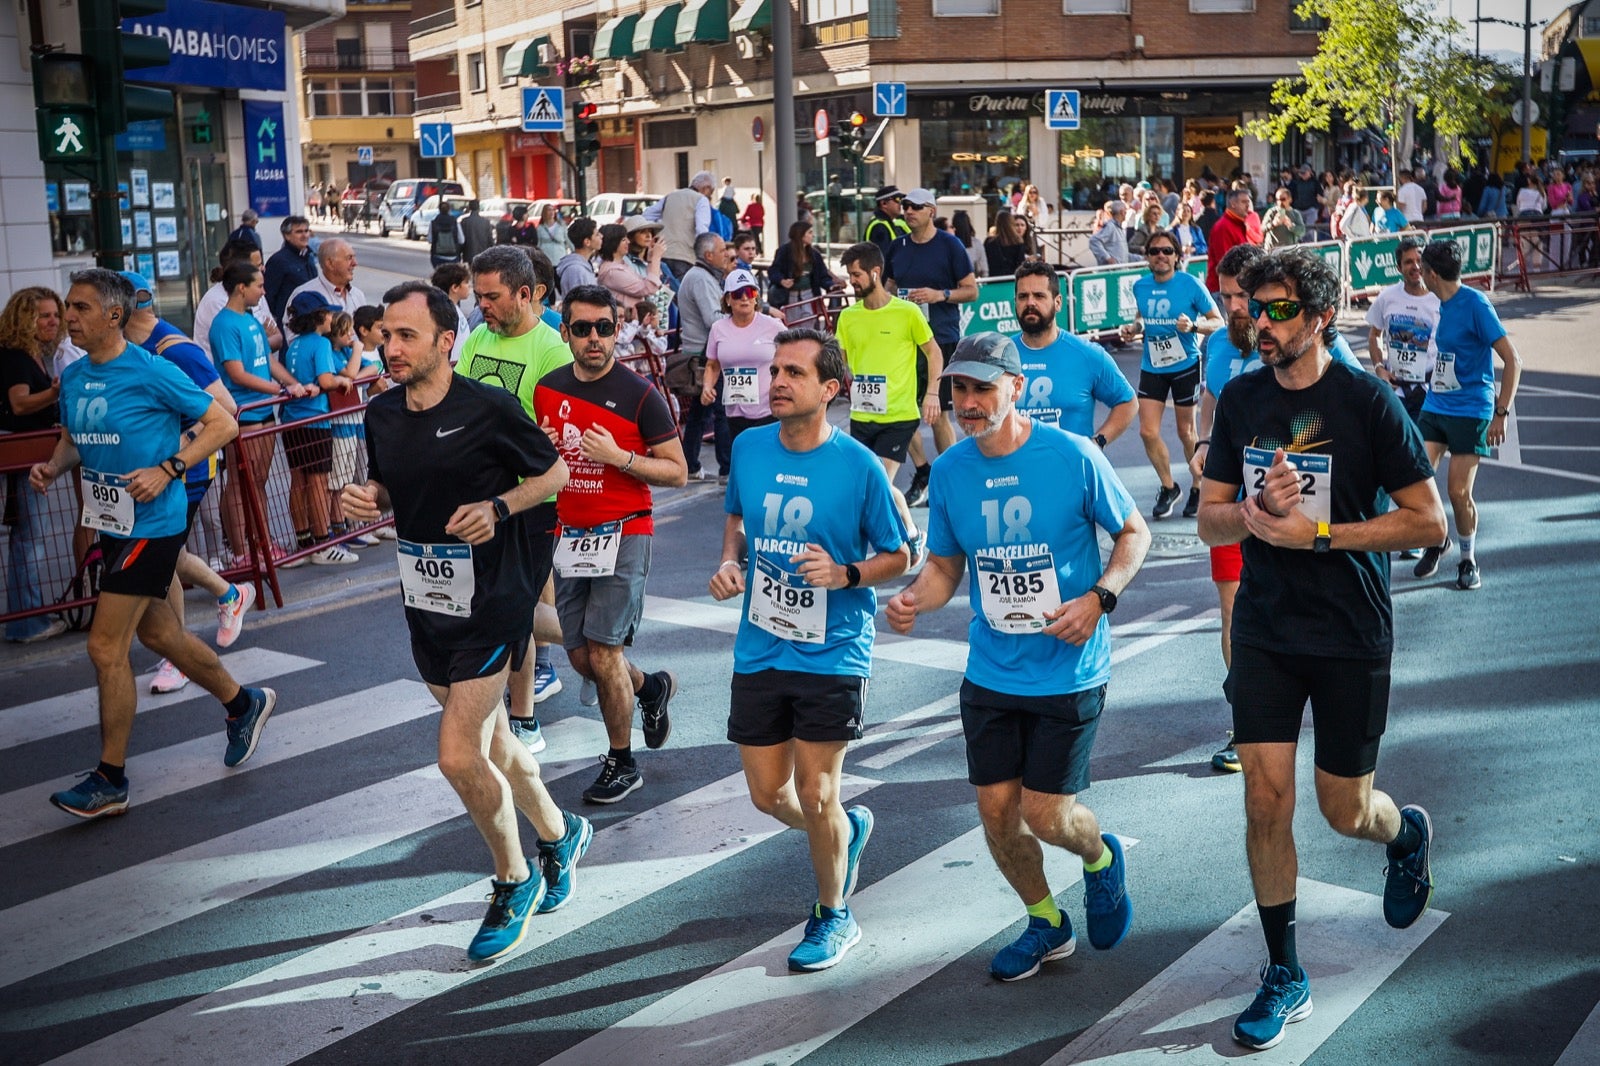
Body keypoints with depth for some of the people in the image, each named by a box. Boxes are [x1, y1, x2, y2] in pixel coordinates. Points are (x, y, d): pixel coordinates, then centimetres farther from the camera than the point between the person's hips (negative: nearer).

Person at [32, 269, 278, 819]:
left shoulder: (151, 372, -15)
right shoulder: (72, 377, 6)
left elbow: (222, 424, -12)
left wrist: (166, 470, -21)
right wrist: (52, 467, -1)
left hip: (151, 523, -8)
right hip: (113, 524, 8)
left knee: (106, 647, -7)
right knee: (157, 633, 19)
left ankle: (111, 780, 5)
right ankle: (243, 703, 40)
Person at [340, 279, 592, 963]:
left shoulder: (488, 409, -15)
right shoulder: (381, 414, 3)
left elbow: (554, 472, -4)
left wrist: (497, 508, -20)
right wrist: (365, 498, -4)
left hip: (491, 604, -7)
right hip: (424, 601, 7)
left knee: (459, 756, -10)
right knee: (489, 743, 19)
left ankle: (514, 881, 14)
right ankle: (558, 835, 43)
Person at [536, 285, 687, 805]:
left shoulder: (640, 395, -11)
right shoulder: (548, 389, 5)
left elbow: (678, 472, -9)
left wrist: (618, 456, -21)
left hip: (624, 534, -6)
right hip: (571, 535, 6)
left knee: (603, 653, -8)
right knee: (580, 656, 10)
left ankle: (622, 763, 11)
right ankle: (650, 687, 41)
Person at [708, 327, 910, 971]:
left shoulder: (858, 466, -12)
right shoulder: (748, 449, -1)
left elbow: (897, 557, -3)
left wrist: (846, 574, -21)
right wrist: (729, 562, -1)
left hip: (832, 655, -4)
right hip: (759, 652, 5)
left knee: (815, 796, 1)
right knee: (767, 795, 11)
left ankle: (834, 915, 26)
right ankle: (847, 829, 44)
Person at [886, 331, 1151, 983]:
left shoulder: (1072, 457, -13)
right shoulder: (949, 471, -2)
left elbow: (1134, 533, -1)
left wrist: (1099, 598, -18)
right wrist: (915, 599, -13)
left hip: (1068, 672, -4)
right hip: (990, 673, 4)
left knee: (1045, 816, -2)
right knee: (997, 815, 8)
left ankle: (1100, 857, 35)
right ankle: (1047, 923, 36)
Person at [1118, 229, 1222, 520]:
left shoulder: (1190, 284, -12)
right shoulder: (1140, 286, 0)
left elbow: (1218, 322, -8)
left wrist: (1193, 326, -25)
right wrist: (1134, 328, -1)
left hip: (1185, 366, -4)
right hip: (1151, 367, 4)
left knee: (1186, 432, 6)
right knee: (1147, 432, -3)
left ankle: (1198, 488, 27)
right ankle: (1168, 487, 19)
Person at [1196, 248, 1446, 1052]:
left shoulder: (1365, 400, -12)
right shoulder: (1240, 399, 0)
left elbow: (1428, 522, -12)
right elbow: (1211, 520, 4)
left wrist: (1316, 532, -19)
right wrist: (1256, 512, -18)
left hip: (1350, 633, -3)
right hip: (1264, 630, 3)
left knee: (1345, 811, 8)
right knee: (1265, 801, -1)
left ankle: (1408, 834, 45)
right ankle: (1284, 976, 15)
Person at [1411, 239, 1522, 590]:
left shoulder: (1475, 304, -15)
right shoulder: (1444, 304, 8)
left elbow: (1513, 360, -16)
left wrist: (1501, 413, -19)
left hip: (1470, 411, -7)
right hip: (1434, 405, 7)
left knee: (1459, 493, -6)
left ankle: (1468, 559, 17)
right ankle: (1436, 542, 21)